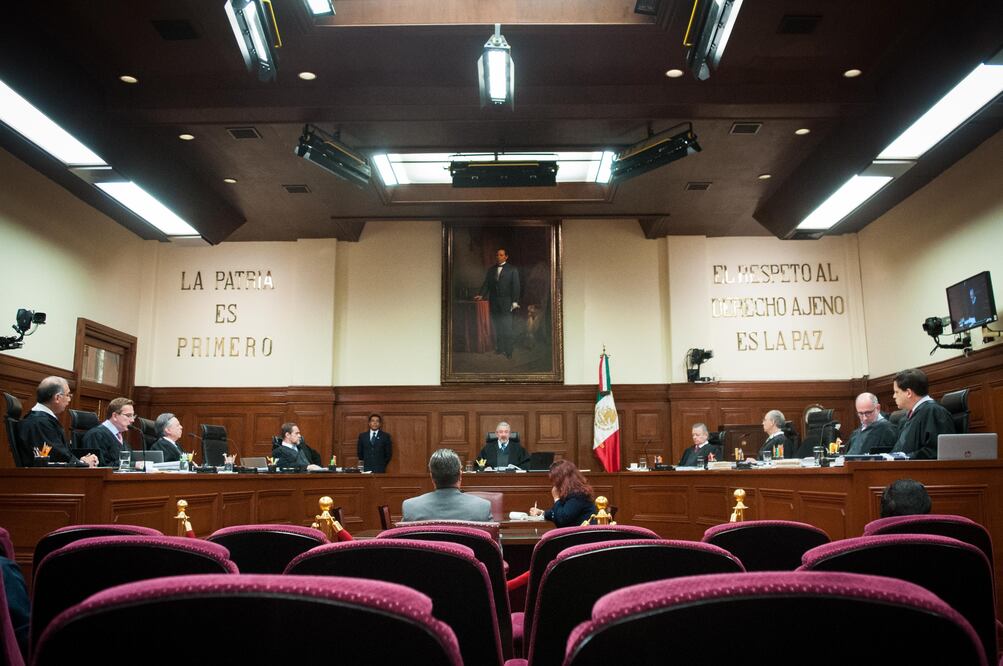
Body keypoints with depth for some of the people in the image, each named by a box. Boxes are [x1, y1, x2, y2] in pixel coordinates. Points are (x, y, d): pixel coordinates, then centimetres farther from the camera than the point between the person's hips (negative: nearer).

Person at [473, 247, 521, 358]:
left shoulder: (512, 269, 4)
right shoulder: (491, 270, 15)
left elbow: (516, 286, -1)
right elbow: (486, 284, 10)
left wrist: (515, 302, -9)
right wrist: (481, 295, -8)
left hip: (506, 303, -4)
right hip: (493, 303, 4)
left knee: (507, 329, -6)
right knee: (496, 329, 4)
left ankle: (508, 353, -2)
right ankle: (498, 350, 10)